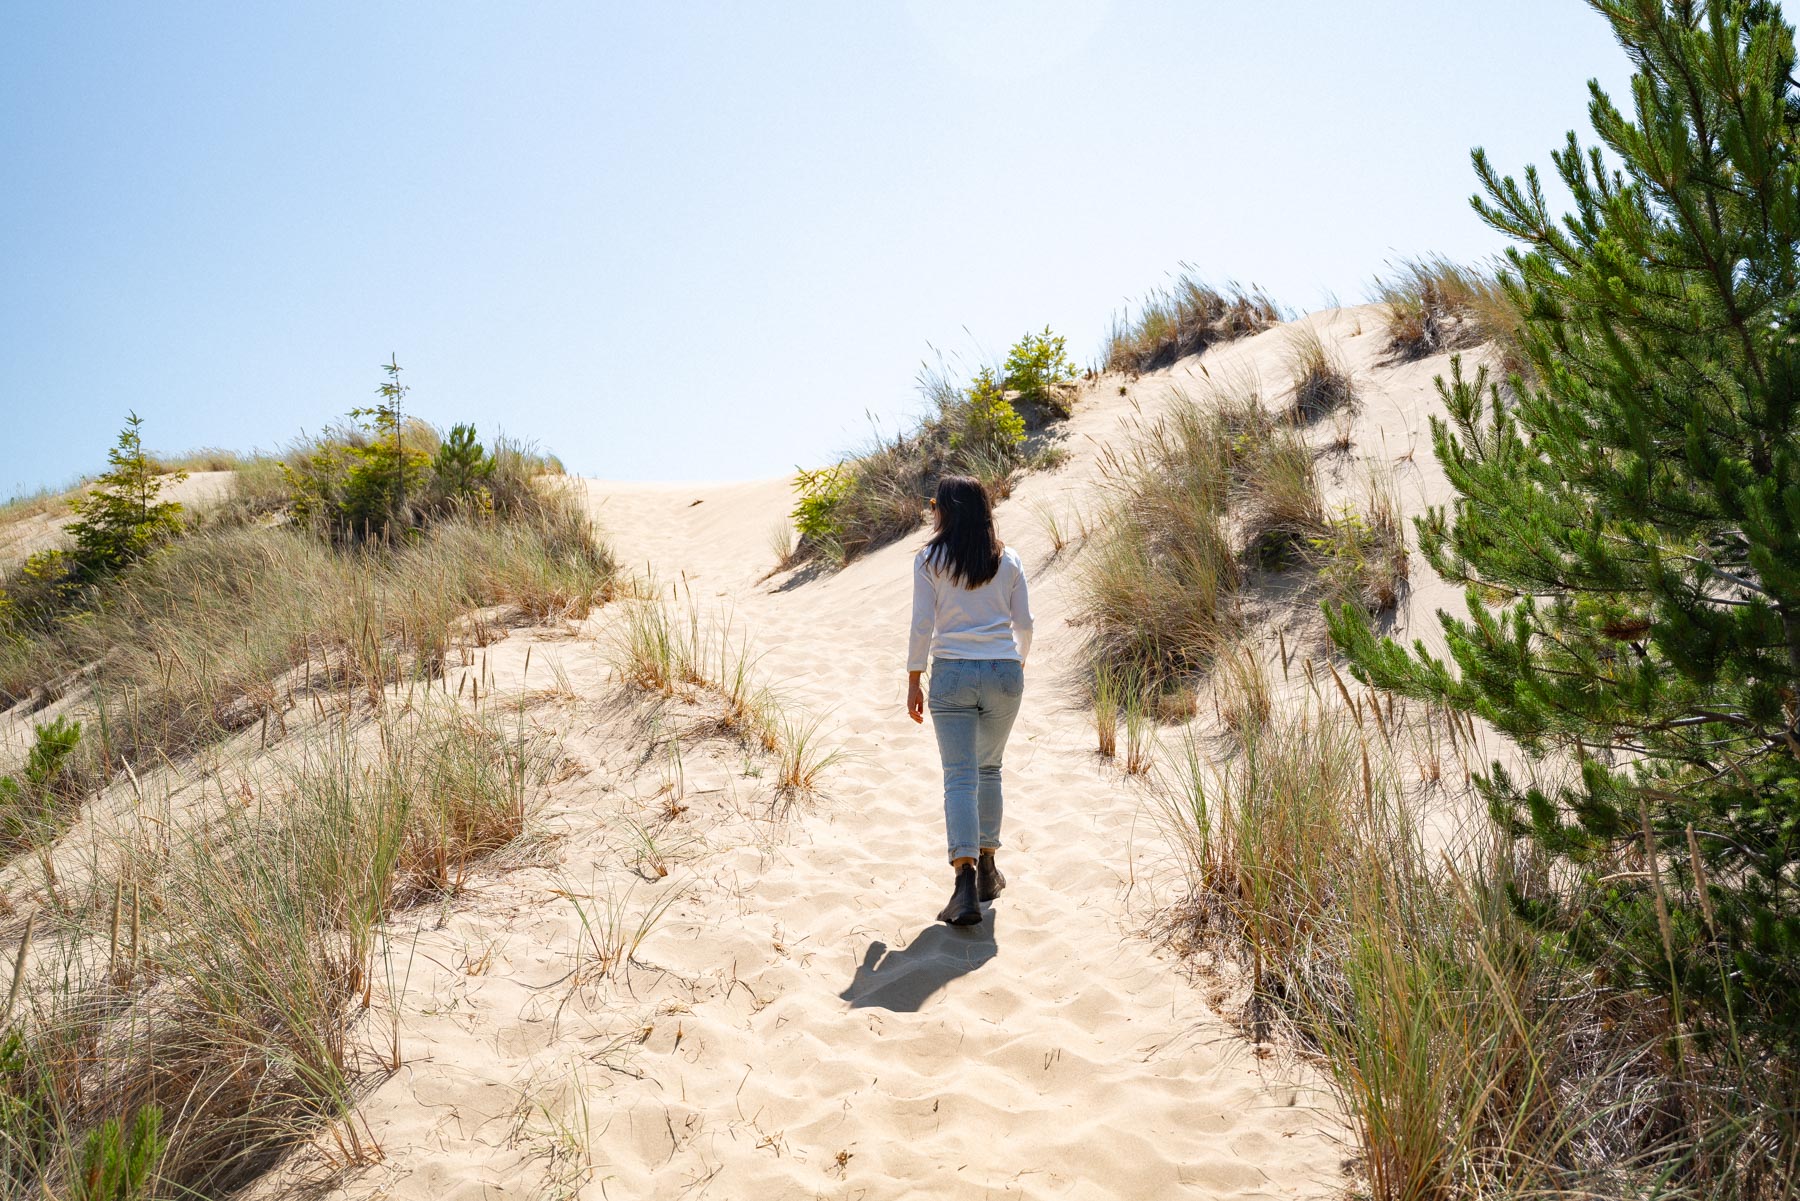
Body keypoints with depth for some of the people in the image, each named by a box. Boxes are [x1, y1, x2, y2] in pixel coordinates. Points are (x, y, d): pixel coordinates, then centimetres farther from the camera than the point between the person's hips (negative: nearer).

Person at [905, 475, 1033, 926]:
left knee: (960, 777, -2)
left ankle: (966, 881, -13)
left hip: (952, 673, -3)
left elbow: (922, 625, -5)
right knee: (989, 769, 19)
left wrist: (913, 681, 3)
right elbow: (1024, 623, 7)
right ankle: (986, 869, 27)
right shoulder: (1008, 560, 5)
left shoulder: (930, 559, -2)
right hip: (1003, 673, 3)